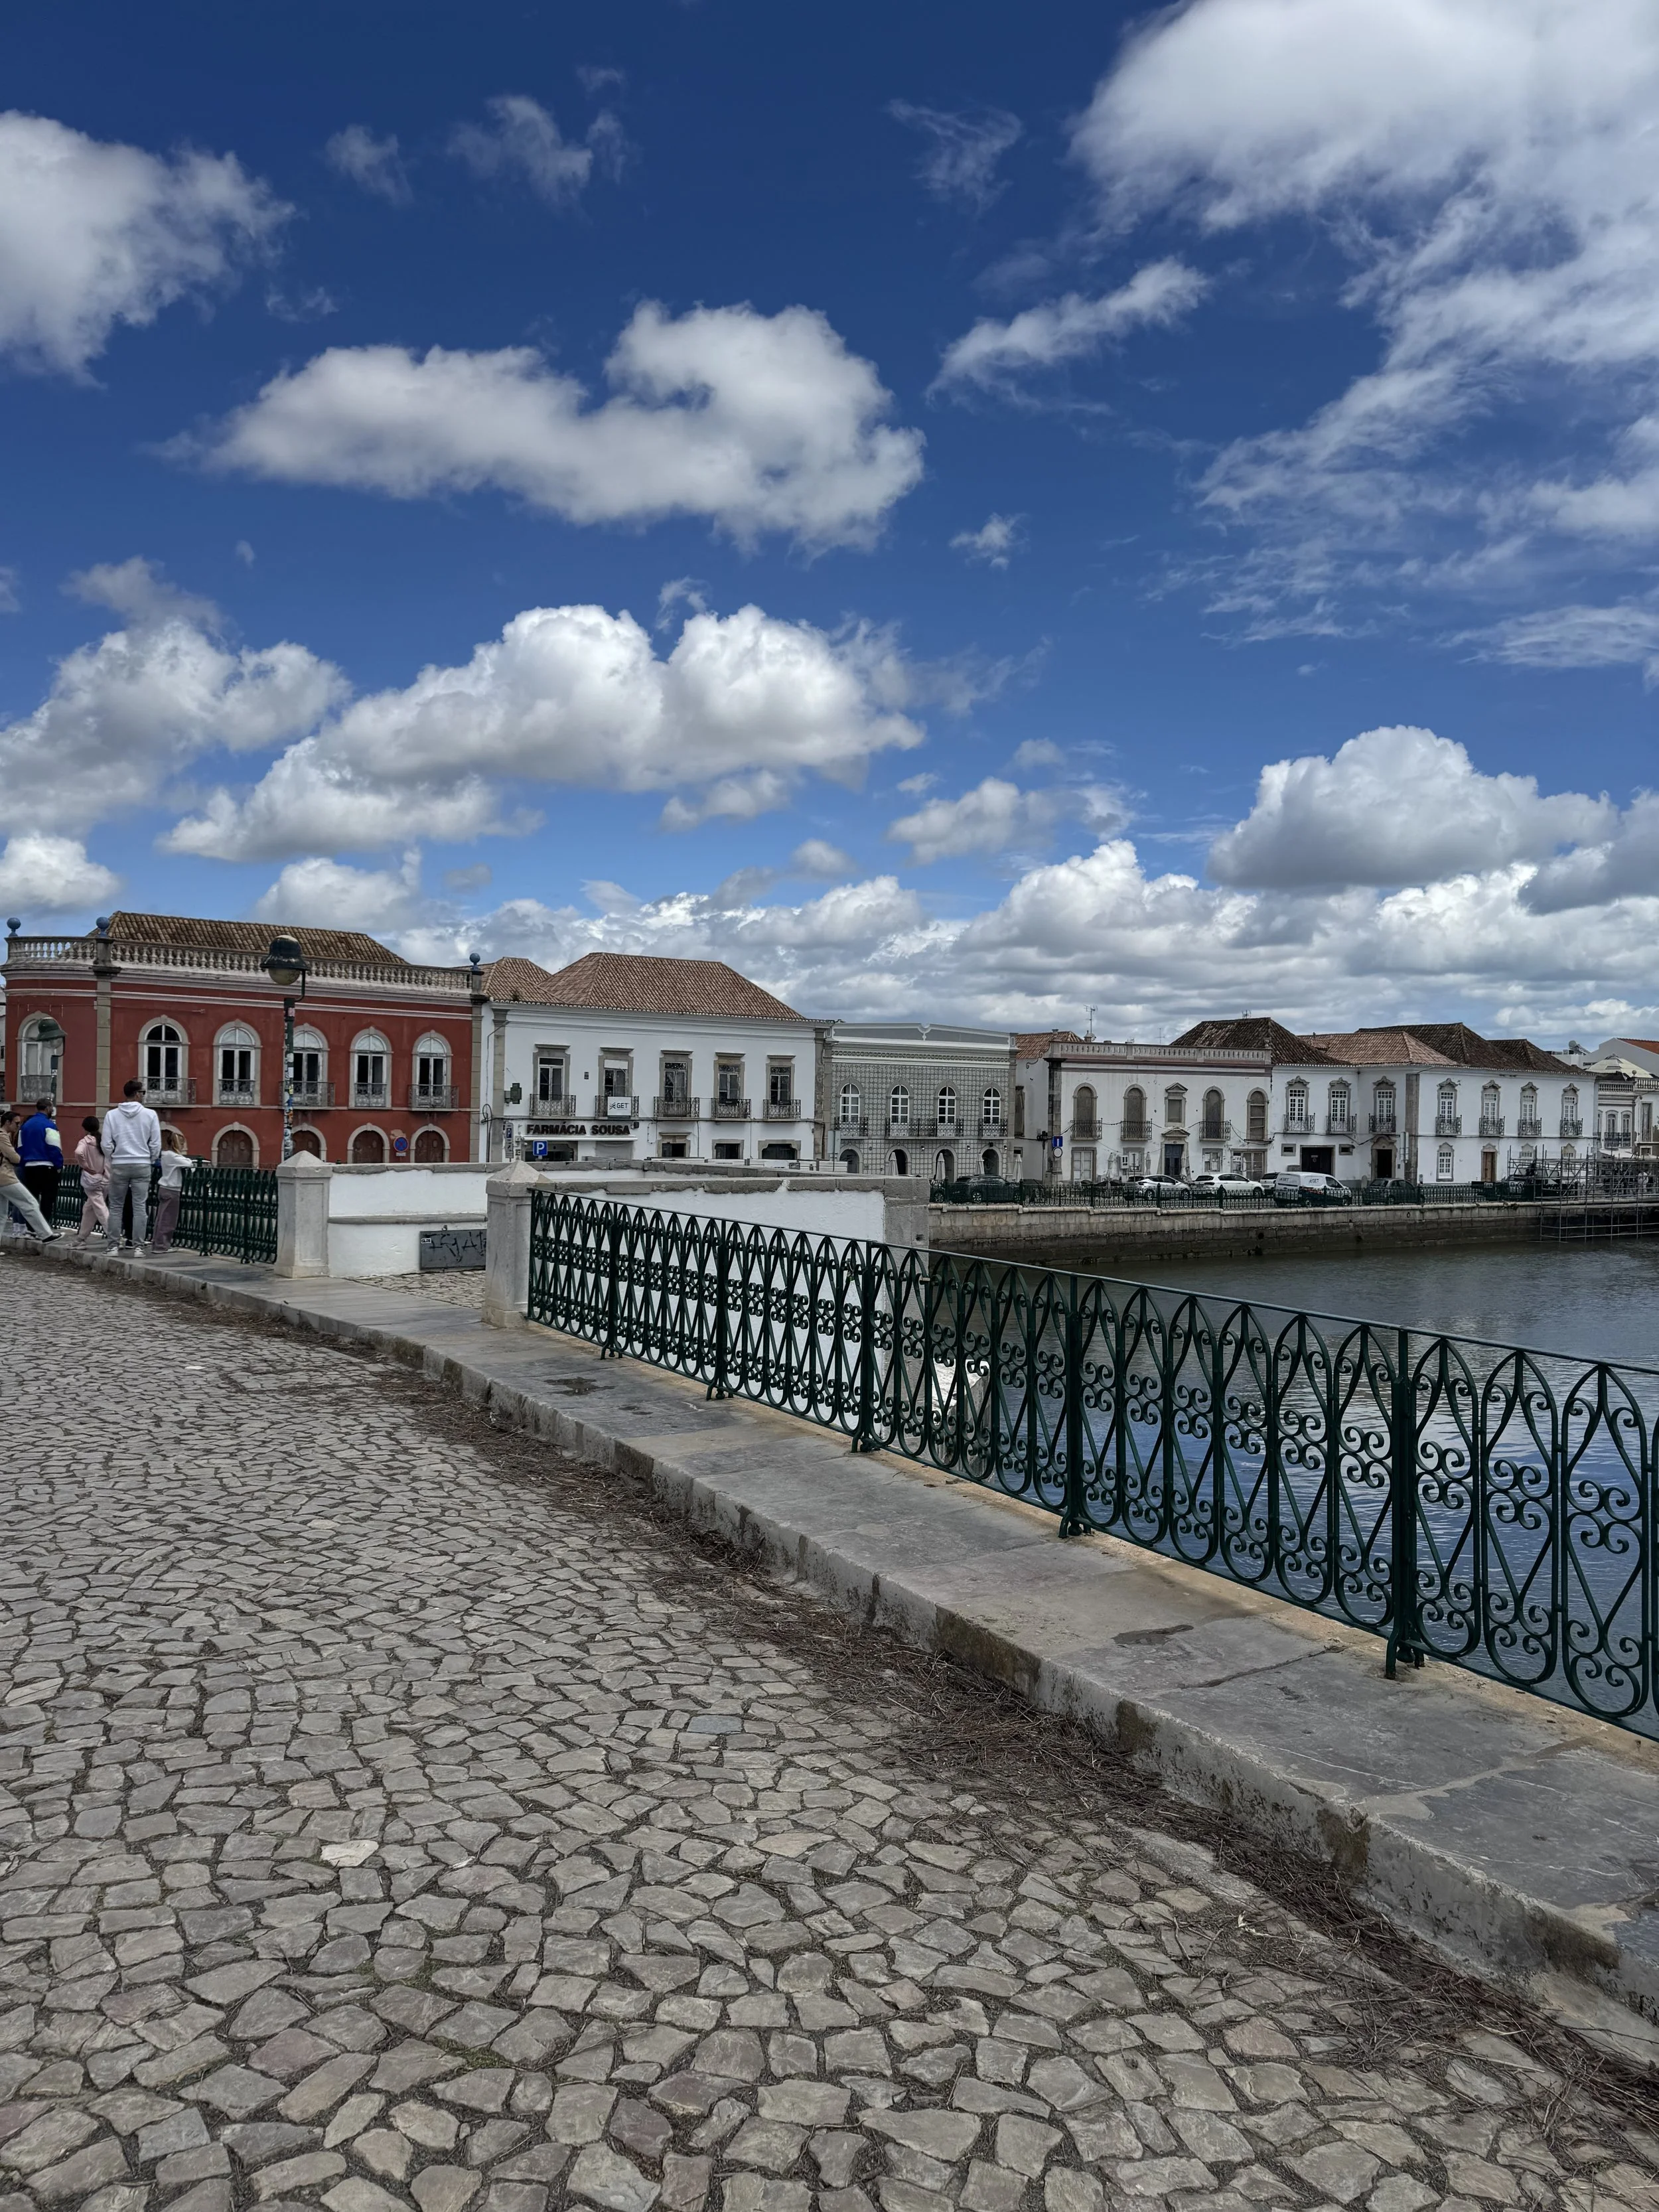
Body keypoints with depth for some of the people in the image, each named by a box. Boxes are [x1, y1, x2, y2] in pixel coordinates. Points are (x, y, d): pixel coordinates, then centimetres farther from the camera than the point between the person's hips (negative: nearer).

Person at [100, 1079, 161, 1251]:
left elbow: (107, 1144, -2)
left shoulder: (112, 1115, 0)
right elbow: (156, 1143, -1)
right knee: (140, 1207, 2)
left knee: (116, 1207, 10)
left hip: (119, 1166, 1)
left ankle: (113, 1245, 11)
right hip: (142, 1165, -1)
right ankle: (138, 1246, 2)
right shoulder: (149, 1115, -3)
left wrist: (113, 1160, 14)